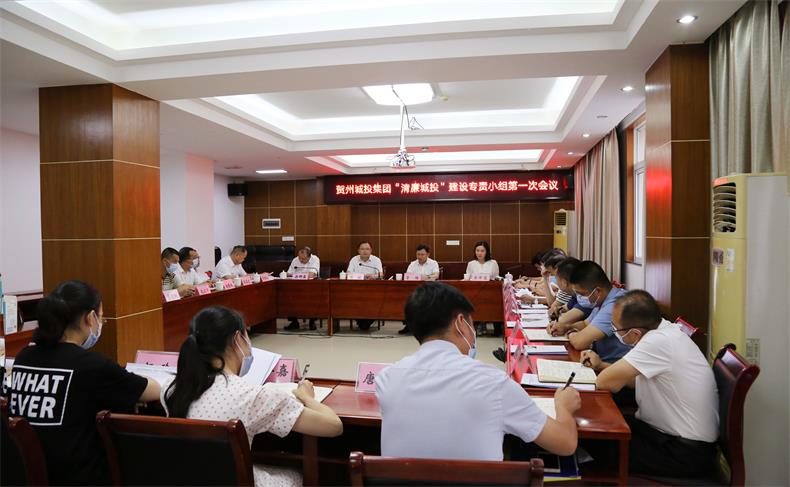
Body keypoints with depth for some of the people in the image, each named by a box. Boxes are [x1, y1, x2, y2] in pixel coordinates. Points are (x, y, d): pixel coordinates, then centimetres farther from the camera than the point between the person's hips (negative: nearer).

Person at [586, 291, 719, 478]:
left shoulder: (658, 341, -29)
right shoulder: (663, 329, 0)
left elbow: (605, 382, -26)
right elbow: (638, 379, 14)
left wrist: (606, 372, -5)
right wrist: (601, 365, 4)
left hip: (687, 454, -9)